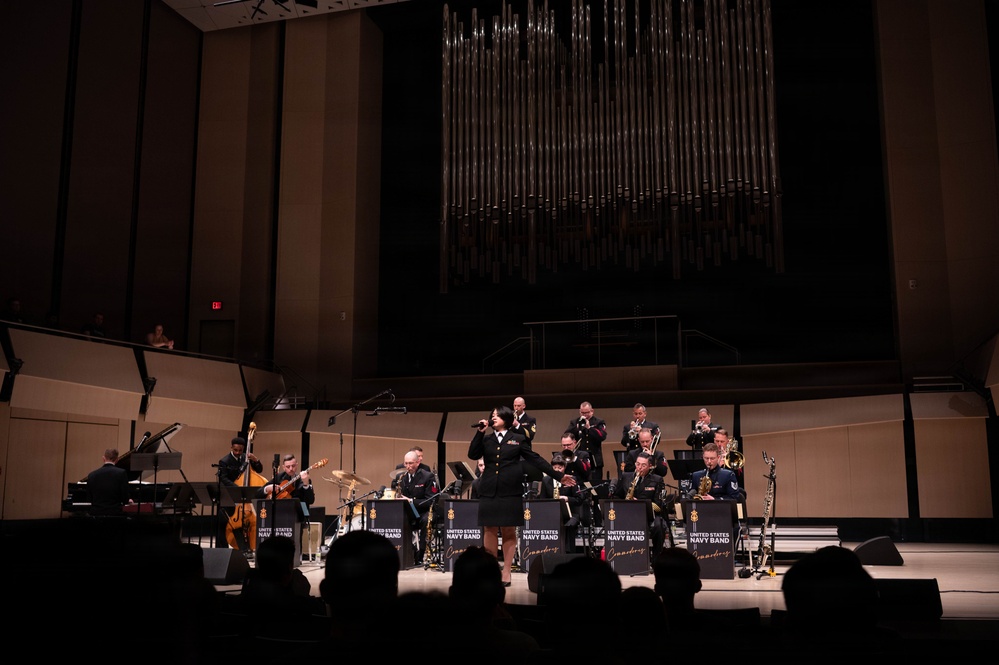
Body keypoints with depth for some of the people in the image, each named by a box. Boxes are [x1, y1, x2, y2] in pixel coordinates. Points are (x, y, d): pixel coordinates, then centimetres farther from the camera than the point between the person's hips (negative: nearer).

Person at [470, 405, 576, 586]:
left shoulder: (518, 439, 5)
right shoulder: (486, 440, 11)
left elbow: (535, 459, 5)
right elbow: (472, 455, -3)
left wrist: (558, 475, 2)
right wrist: (479, 432, -8)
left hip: (510, 491, -2)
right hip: (489, 491, 2)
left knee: (509, 531, 1)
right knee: (489, 530, 3)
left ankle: (507, 571, 8)